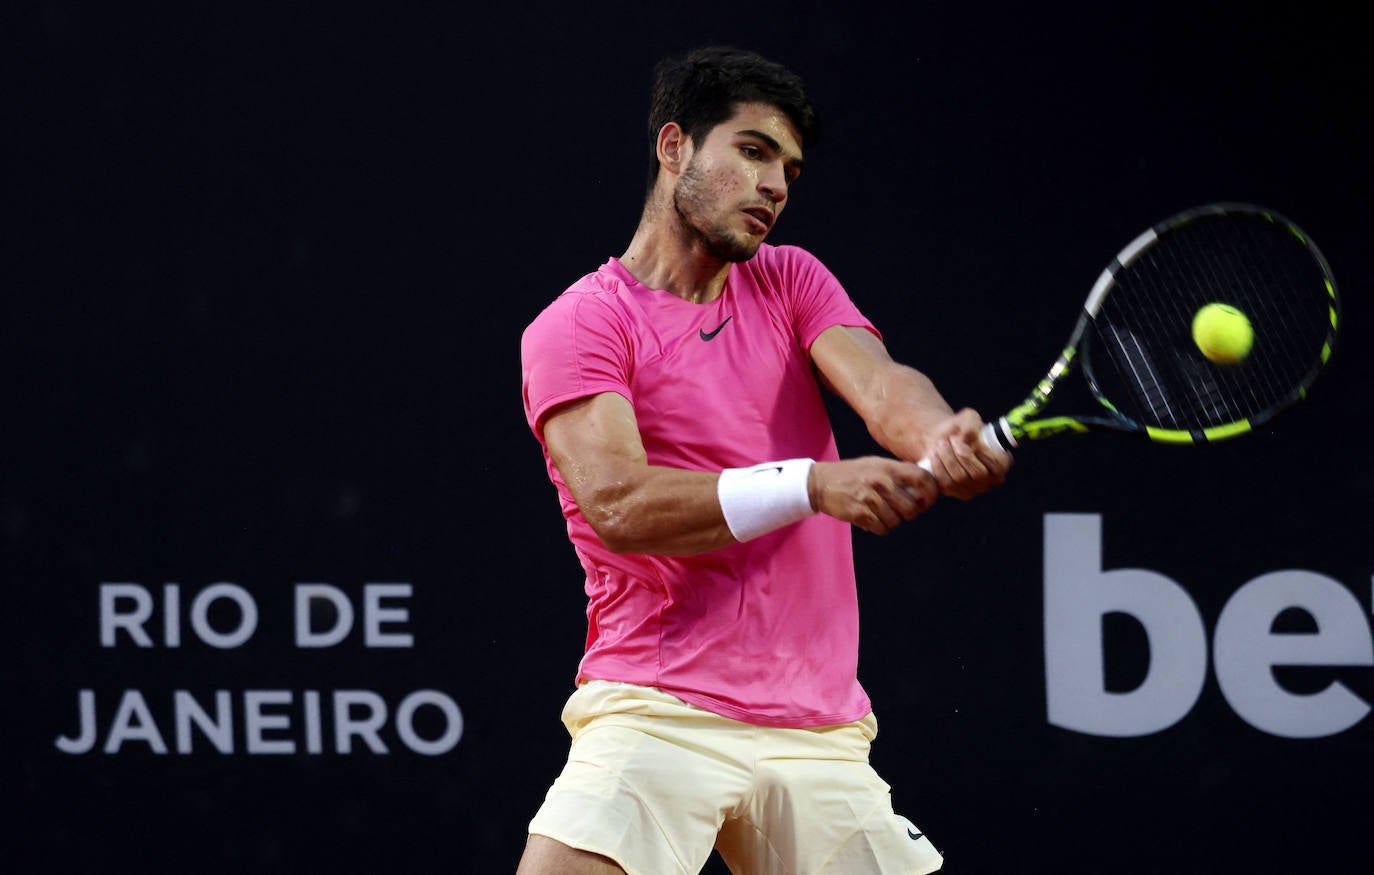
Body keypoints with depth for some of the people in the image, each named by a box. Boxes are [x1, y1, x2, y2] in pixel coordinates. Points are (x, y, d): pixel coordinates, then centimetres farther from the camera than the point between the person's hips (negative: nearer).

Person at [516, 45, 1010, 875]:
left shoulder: (792, 283, 14)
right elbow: (618, 506, -17)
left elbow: (880, 385, -6)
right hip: (658, 709, -5)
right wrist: (811, 485, -27)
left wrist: (940, 438, -30)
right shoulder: (574, 329, -2)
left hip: (819, 733, 5)